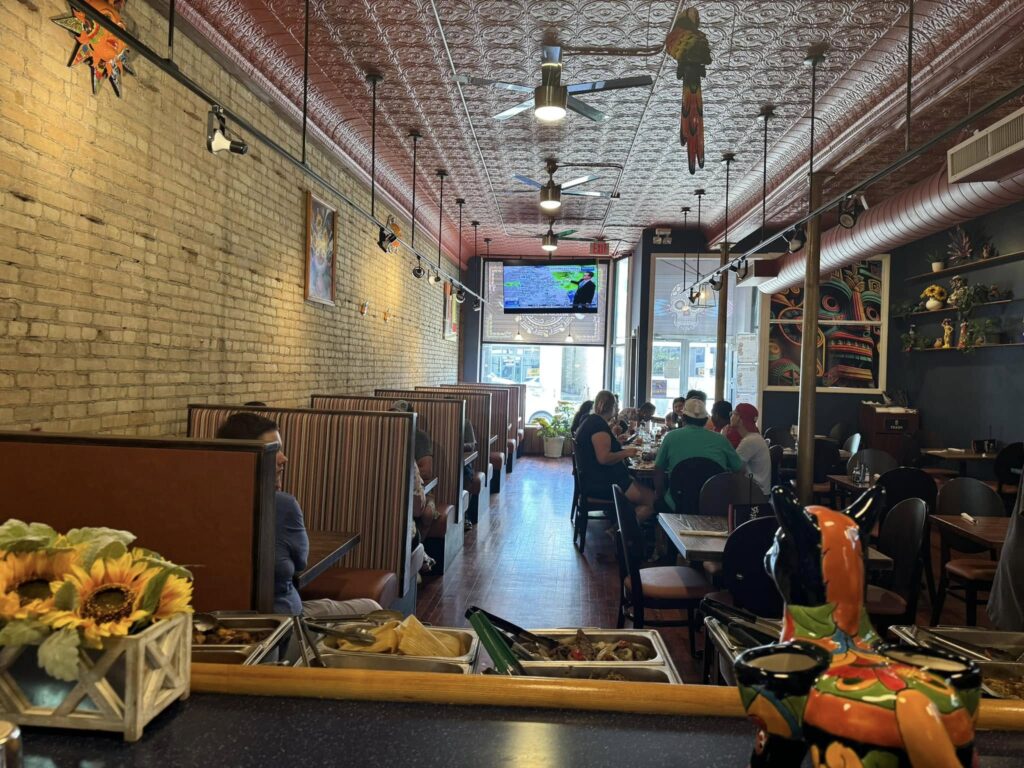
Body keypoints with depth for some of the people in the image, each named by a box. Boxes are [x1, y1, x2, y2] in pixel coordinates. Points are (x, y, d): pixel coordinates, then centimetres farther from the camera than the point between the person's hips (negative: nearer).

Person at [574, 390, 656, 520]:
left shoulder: (590, 421, 18)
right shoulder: (598, 424, -14)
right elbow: (604, 458, -24)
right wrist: (626, 452, -11)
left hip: (594, 479, 11)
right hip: (601, 484, -11)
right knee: (651, 499, -14)